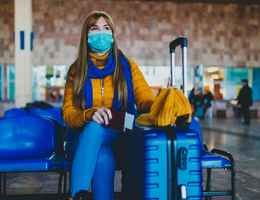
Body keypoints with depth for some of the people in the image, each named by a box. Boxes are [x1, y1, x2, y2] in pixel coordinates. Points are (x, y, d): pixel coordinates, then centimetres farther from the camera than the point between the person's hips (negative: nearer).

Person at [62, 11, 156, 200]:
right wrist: (90, 115, -25)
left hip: (119, 139, 0)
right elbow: (68, 113, 0)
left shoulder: (127, 66, 8)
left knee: (95, 128, -36)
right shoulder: (76, 70, 8)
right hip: (84, 140, 1)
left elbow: (145, 99, -2)